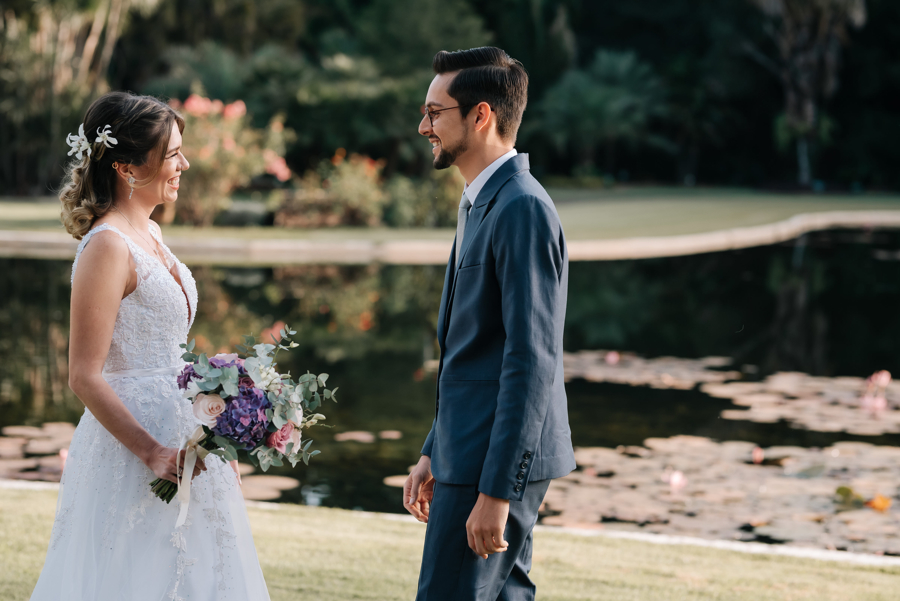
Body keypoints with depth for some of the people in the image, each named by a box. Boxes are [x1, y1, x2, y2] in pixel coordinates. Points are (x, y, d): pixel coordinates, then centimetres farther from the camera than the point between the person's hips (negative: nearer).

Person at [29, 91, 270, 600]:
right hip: (133, 448, -9)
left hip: (181, 440, 9)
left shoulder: (150, 234, 11)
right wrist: (152, 453, -24)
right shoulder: (107, 247, -17)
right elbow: (85, 377, -20)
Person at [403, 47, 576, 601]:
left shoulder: (523, 208, -17)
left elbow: (532, 361, -22)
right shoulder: (484, 203, 16)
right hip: (471, 451, 10)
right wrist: (434, 453, 21)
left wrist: (496, 491, -24)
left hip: (501, 461, -10)